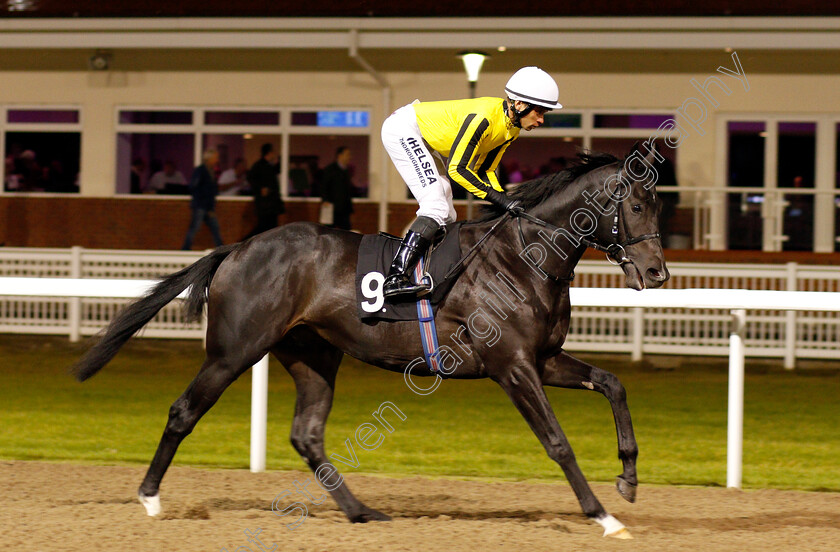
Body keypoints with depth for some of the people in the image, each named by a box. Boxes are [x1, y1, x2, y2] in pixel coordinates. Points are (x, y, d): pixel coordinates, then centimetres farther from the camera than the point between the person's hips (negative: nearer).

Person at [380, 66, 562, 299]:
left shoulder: (512, 129, -1)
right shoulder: (484, 116, -31)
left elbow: (483, 170, 6)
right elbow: (456, 168, -30)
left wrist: (506, 202, -9)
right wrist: (497, 197, -30)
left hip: (422, 140, 11)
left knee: (446, 218, 8)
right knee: (436, 207, -22)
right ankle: (395, 279, -30)